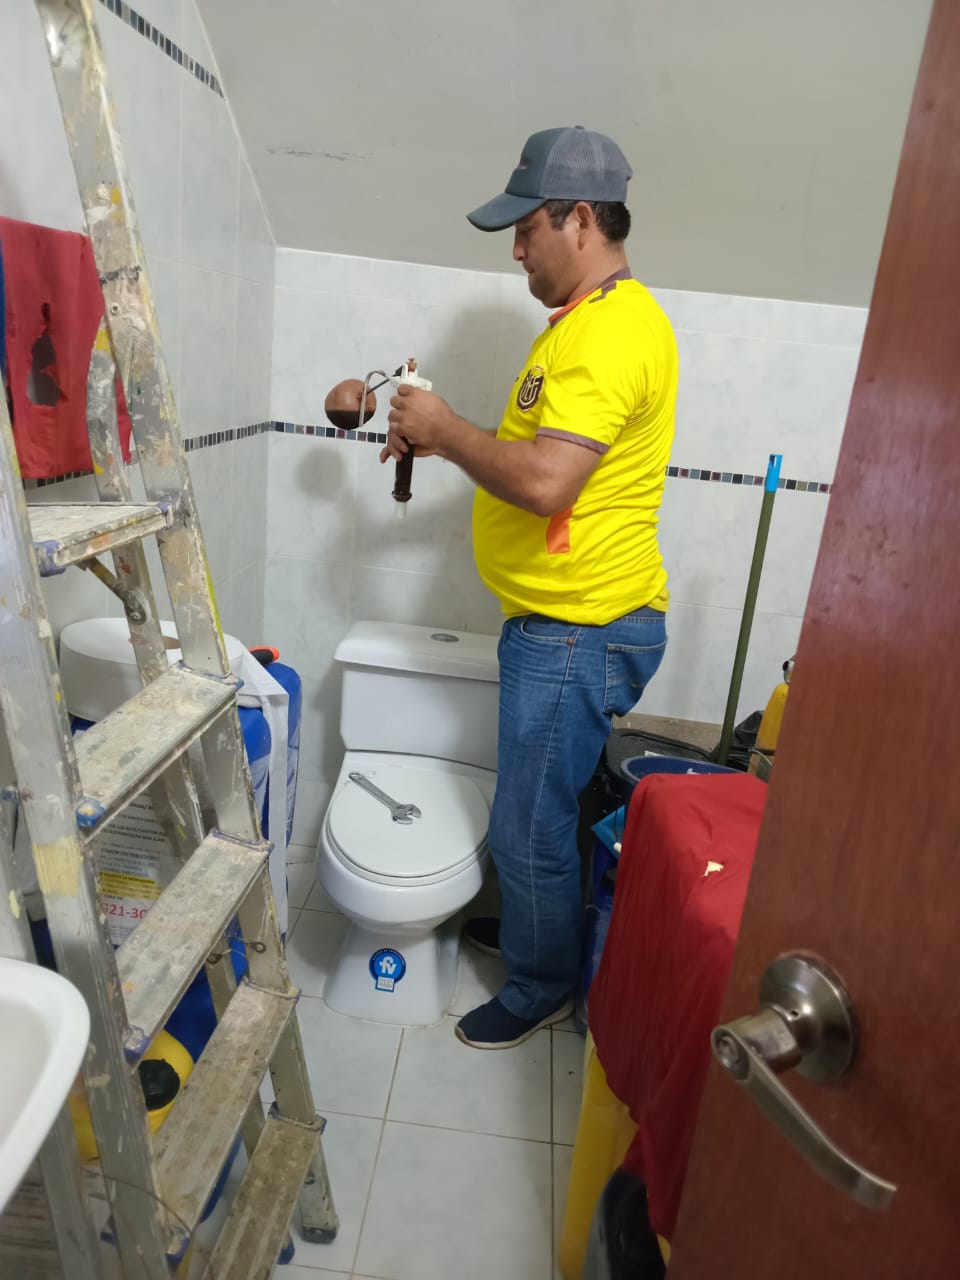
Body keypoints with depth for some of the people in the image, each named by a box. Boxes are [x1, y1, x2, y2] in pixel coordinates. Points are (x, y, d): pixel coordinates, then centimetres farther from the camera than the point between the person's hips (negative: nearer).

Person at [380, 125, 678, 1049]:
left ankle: (540, 988, 27)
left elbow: (544, 481, -31)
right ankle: (527, 926, 46)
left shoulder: (613, 331, -21)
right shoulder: (590, 319, 15)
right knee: (538, 806, 25)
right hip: (560, 621, 10)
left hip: (580, 633, -10)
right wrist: (442, 440, 10)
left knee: (529, 824, 5)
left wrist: (447, 430, -15)